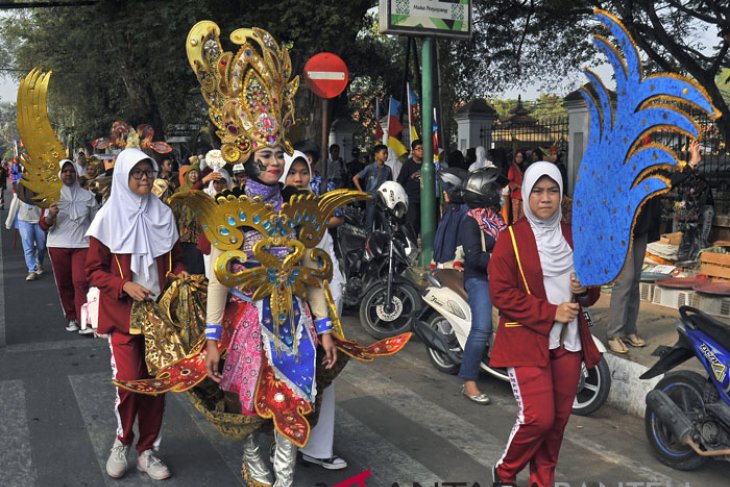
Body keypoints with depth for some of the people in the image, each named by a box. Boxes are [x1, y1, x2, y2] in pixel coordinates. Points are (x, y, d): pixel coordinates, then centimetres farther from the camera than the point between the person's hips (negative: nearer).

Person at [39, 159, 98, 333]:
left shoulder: (87, 196, 3)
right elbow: (43, 225, 0)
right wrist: (51, 216, -22)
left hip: (82, 244, -1)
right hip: (58, 246, 1)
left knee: (81, 282, -11)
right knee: (64, 284, 6)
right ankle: (71, 318, 20)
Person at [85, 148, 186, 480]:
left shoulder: (163, 214, 5)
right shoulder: (108, 217, -4)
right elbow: (93, 270, -3)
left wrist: (180, 273, -6)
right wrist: (125, 286, -17)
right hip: (122, 313, -3)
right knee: (128, 381, -9)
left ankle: (147, 450, 22)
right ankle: (122, 441, 19)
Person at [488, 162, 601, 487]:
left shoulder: (574, 237, 12)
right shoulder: (510, 238, -5)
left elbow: (592, 293, 21)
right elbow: (501, 294, -11)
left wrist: (585, 290, -3)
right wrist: (550, 312, -16)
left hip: (568, 341, 5)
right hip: (527, 340, -5)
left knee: (558, 419, 7)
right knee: (537, 417, -10)